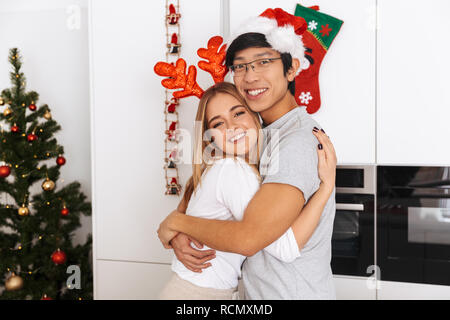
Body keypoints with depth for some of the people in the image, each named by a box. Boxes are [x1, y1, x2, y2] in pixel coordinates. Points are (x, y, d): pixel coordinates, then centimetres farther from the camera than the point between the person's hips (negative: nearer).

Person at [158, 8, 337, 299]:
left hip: (295, 293, -7)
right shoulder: (260, 135, 4)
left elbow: (248, 238, -29)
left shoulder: (300, 143, -24)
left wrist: (176, 221, -15)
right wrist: (178, 234, -10)